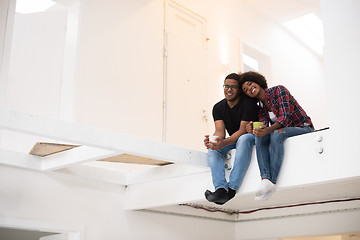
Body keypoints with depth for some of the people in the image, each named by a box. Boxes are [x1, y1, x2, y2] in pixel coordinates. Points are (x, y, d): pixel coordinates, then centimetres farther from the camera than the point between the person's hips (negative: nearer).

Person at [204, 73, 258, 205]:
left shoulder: (249, 103, -18)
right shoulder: (218, 107, -1)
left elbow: (243, 130, -27)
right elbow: (220, 131, -12)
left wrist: (224, 142, -44)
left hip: (252, 136, -6)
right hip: (233, 140, 6)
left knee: (243, 139, -38)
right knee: (212, 148, -20)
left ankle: (232, 188, -43)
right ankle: (221, 189, -37)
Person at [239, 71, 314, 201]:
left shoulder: (279, 90, -12)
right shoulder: (261, 108, 8)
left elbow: (284, 117, -24)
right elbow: (264, 126, -8)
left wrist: (267, 130, -40)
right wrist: (253, 129, -31)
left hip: (303, 128, -6)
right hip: (283, 130, 6)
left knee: (277, 133, -34)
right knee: (259, 136, -20)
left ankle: (273, 181, -37)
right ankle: (265, 179, -35)